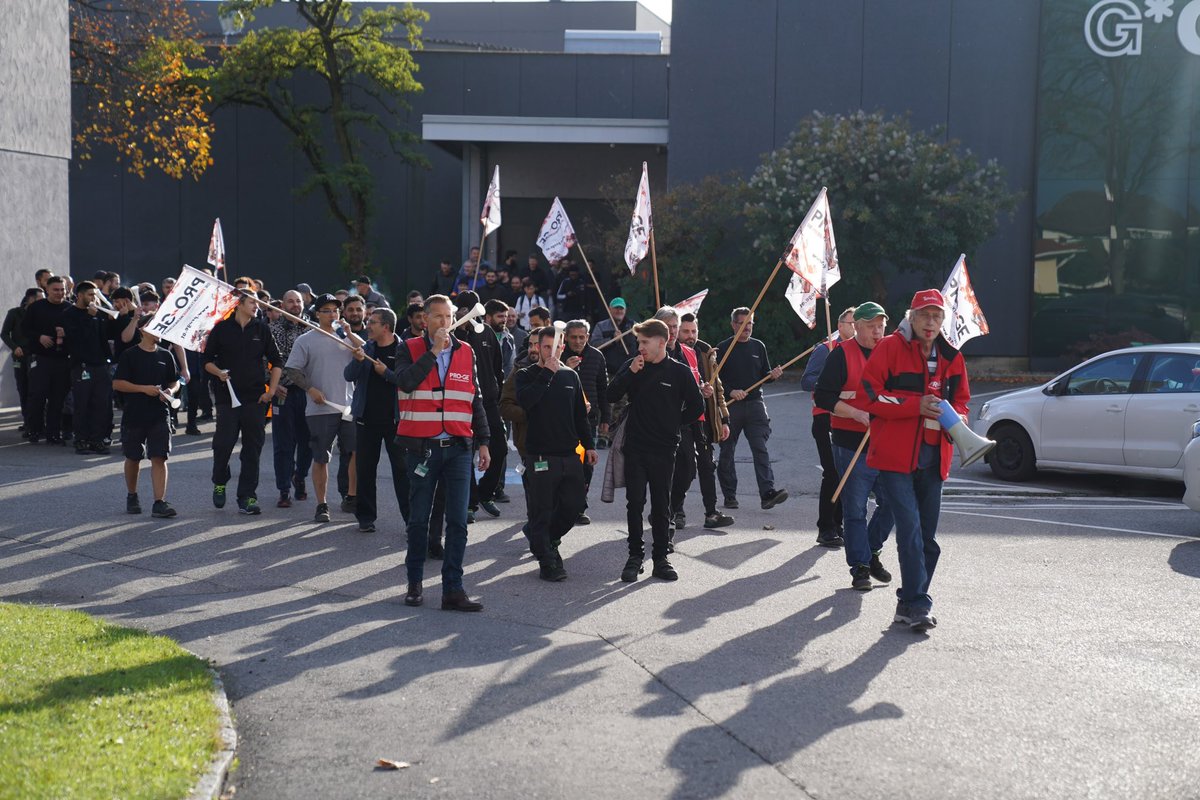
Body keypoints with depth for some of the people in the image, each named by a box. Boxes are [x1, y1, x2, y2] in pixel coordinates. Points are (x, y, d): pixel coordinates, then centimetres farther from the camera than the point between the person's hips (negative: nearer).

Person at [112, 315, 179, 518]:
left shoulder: (165, 356, 9)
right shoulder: (130, 355, -2)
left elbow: (175, 382, 17)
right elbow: (117, 384, -7)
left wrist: (170, 391, -5)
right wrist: (144, 389, -15)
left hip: (159, 415, 2)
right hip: (134, 415, -2)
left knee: (159, 458, -8)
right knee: (133, 458, 12)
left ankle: (159, 503, -12)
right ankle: (132, 496, 32)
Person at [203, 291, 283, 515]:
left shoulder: (261, 329, 8)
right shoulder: (221, 329, 3)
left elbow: (276, 362, 13)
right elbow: (207, 360, 8)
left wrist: (271, 390, 4)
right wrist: (218, 372, -12)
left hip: (255, 397, 2)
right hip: (228, 396, -2)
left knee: (253, 447, 1)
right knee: (224, 442, -7)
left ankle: (247, 497, 6)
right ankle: (219, 483, 21)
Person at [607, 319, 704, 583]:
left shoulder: (680, 372, -3)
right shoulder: (632, 366, 3)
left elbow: (697, 406, 3)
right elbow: (611, 396, -5)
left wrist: (673, 424, 3)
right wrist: (630, 373, -15)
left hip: (664, 450, -1)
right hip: (635, 447, 1)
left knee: (661, 505, 7)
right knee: (634, 503, 1)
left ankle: (660, 558, 14)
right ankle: (635, 556, 9)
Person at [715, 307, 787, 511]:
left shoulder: (758, 346, 12)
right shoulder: (723, 348, 1)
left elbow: (764, 374, 18)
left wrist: (773, 375, -4)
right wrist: (731, 391, -17)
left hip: (755, 403, 2)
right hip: (730, 404, -2)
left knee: (760, 448, -10)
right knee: (727, 451, 4)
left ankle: (767, 493, -19)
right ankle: (729, 495, 14)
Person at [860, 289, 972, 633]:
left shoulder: (951, 358, 12)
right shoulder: (890, 348, -5)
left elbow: (961, 400, 22)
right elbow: (871, 393, -10)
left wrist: (955, 417, -2)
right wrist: (915, 405, -19)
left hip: (933, 458, 6)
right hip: (895, 454, -6)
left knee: (927, 536, 9)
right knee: (910, 529, -14)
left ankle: (910, 603, 19)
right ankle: (918, 603, -12)